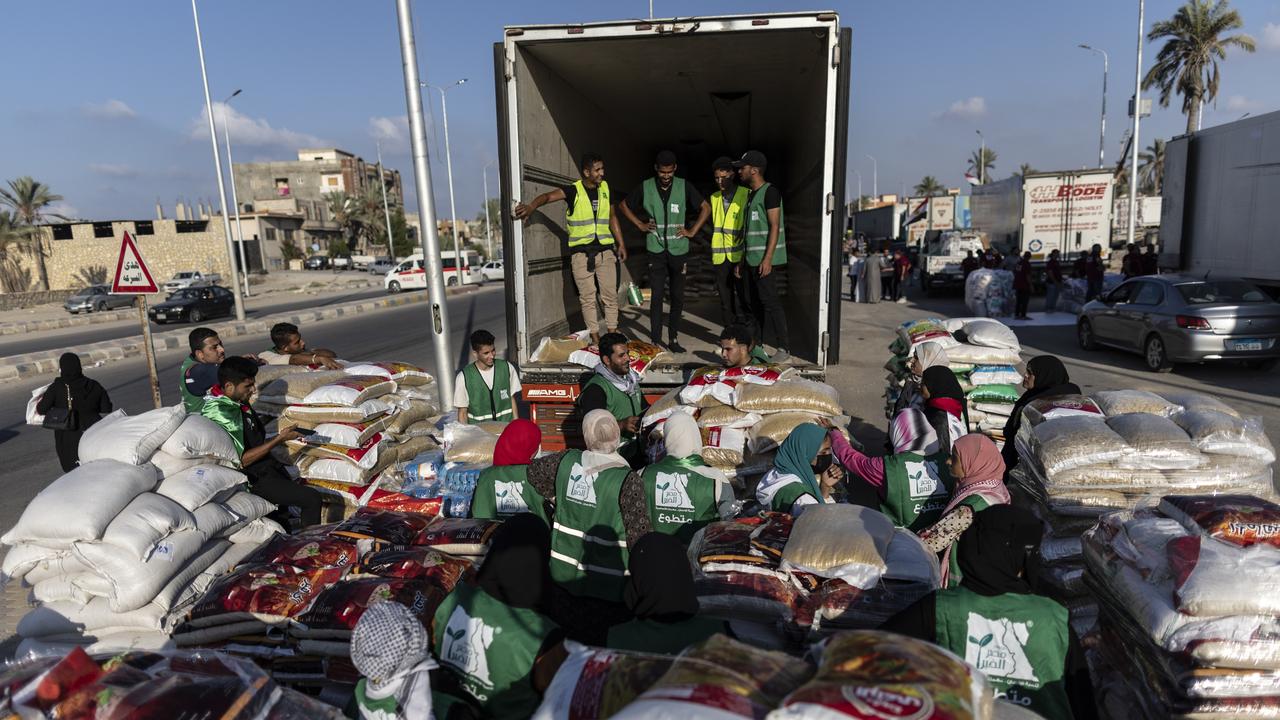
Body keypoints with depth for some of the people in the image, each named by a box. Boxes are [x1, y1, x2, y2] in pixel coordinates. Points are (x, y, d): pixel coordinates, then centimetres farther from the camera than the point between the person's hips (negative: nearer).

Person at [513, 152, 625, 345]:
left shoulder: (605, 188, 6)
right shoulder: (573, 190, -7)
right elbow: (549, 196, -24)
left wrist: (621, 244, 12)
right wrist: (531, 207, -44)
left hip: (605, 250, 3)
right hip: (581, 252, -3)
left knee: (610, 295, 5)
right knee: (587, 297, 2)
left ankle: (613, 333, 16)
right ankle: (595, 336, 11)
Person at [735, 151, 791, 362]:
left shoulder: (770, 192, -9)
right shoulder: (750, 194, 18)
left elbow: (774, 226, -15)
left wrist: (768, 258, -22)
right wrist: (741, 259, 19)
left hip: (764, 259, -9)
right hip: (750, 259, 9)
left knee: (770, 301, -9)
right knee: (756, 303, 10)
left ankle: (784, 348, -4)